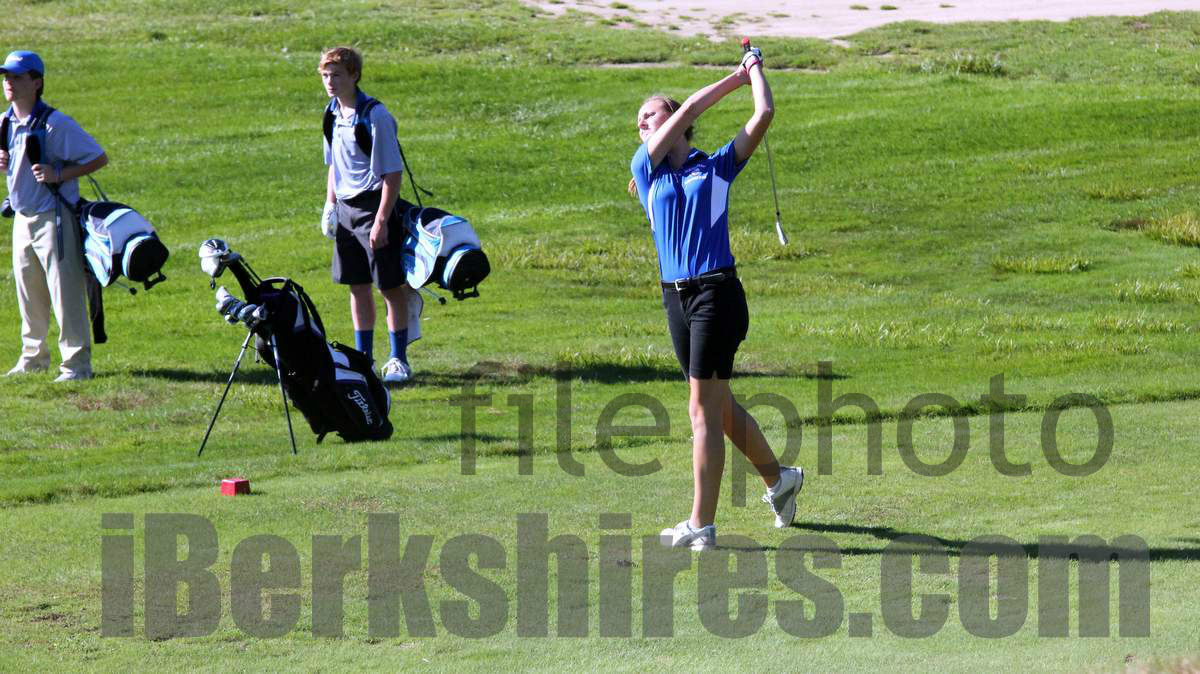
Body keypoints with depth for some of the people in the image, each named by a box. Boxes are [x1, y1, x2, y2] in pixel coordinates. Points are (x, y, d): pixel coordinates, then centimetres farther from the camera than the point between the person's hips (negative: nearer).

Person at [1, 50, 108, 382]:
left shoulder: (55, 124, -16)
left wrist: (58, 175, -22)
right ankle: (34, 356, 29)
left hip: (54, 216, -8)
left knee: (65, 291, -7)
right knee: (28, 292, 16)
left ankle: (77, 363, -2)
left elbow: (99, 158, -14)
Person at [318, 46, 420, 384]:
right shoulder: (333, 114, 7)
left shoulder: (375, 116, -16)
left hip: (373, 205, -7)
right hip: (345, 209, 7)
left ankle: (399, 360, 8)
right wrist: (330, 205, 10)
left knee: (391, 287, -1)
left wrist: (381, 221, -19)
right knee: (357, 286, 12)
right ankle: (363, 358, 20)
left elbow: (393, 173, -16)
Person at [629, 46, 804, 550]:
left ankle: (701, 524, -8)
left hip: (717, 292, -5)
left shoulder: (716, 167, 6)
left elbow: (763, 116, 3)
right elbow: (689, 109, 5)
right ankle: (778, 478, 36)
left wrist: (755, 72, 18)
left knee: (705, 409, -8)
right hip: (676, 297, 5)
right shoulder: (647, 169, 12)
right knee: (718, 405, 14)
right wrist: (735, 78, 13)